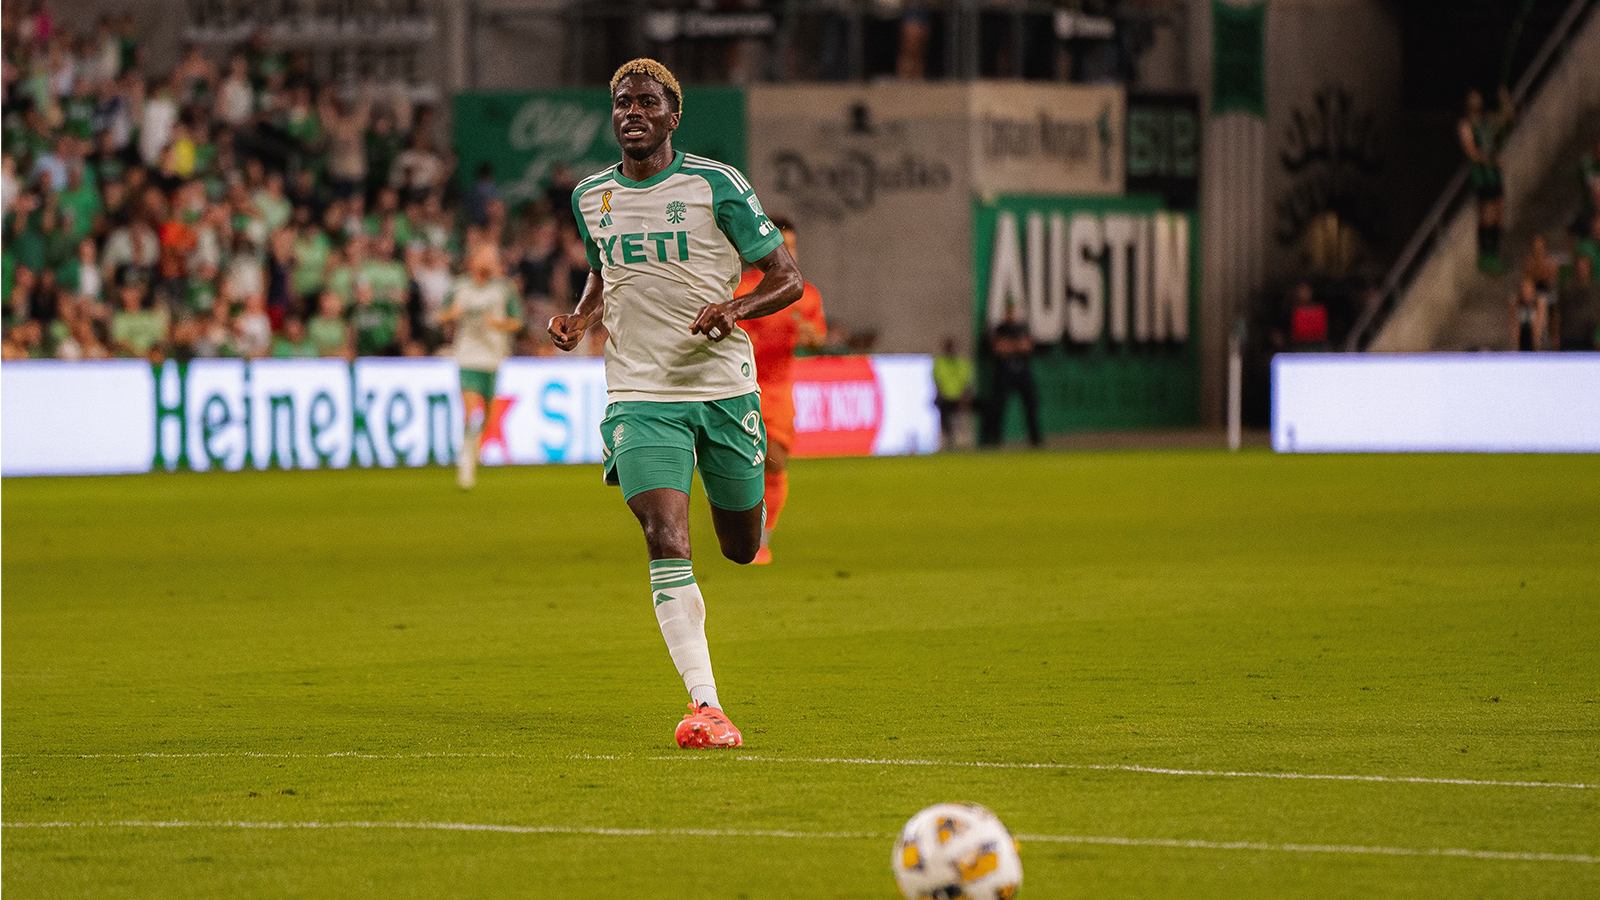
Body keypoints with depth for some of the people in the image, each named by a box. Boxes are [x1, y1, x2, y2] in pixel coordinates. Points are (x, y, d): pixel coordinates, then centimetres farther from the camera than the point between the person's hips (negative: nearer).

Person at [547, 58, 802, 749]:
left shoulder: (716, 186, -6)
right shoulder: (590, 196, 7)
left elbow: (787, 278, -2)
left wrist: (735, 309, -22)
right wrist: (581, 319, 6)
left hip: (723, 387, -1)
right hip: (639, 395, 1)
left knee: (741, 547, 11)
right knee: (666, 541, -18)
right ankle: (704, 706, -21)